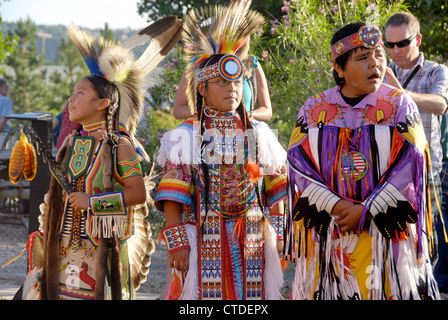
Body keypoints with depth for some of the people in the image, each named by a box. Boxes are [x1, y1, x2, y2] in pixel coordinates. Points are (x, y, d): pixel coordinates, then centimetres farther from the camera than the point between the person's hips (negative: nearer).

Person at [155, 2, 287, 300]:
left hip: (252, 242, 3)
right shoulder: (186, 136, 1)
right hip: (203, 242, -3)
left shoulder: (258, 134, 10)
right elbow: (171, 199, -4)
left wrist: (280, 236, 5)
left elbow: (275, 193, 11)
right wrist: (177, 242, -11)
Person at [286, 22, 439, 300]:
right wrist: (336, 206, -16)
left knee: (389, 287, -1)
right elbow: (298, 164, -2)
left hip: (386, 232, -1)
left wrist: (366, 211, -15)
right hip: (327, 233, 1)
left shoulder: (400, 105, 0)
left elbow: (409, 166, -8)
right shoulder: (314, 109, 5)